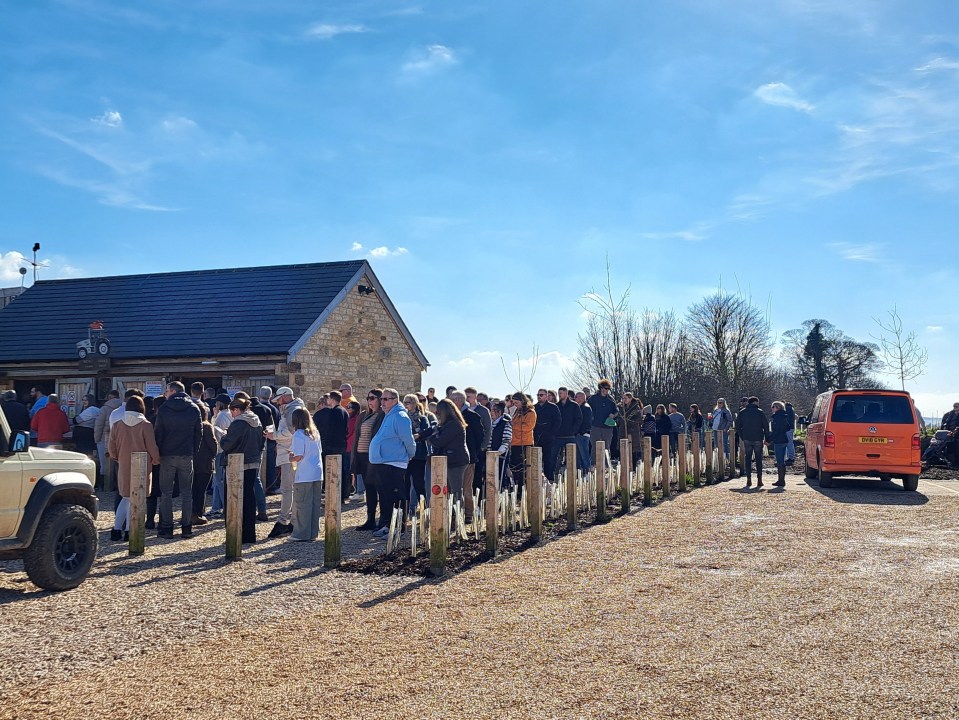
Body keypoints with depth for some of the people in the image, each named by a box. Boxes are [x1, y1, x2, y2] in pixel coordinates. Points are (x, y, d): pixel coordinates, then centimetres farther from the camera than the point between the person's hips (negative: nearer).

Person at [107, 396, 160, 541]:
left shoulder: (118, 425, 1)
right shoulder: (145, 425, -10)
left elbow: (112, 449, 5)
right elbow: (152, 447, -8)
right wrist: (156, 461, 9)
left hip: (124, 467, 4)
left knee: (126, 498, 16)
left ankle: (117, 529, 11)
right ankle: (129, 530, 3)